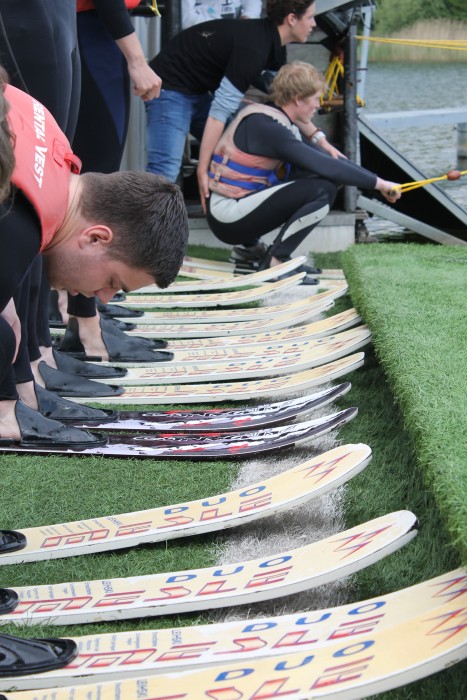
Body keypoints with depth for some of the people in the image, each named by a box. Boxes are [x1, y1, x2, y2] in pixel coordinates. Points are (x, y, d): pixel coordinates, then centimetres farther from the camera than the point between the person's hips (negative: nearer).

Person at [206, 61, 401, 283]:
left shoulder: (279, 121, 10)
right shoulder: (265, 125, -19)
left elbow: (327, 158, 14)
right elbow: (324, 166, -25)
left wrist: (373, 181, 4)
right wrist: (378, 183, -18)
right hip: (229, 217, -10)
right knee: (322, 189, -19)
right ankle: (273, 263, -10)